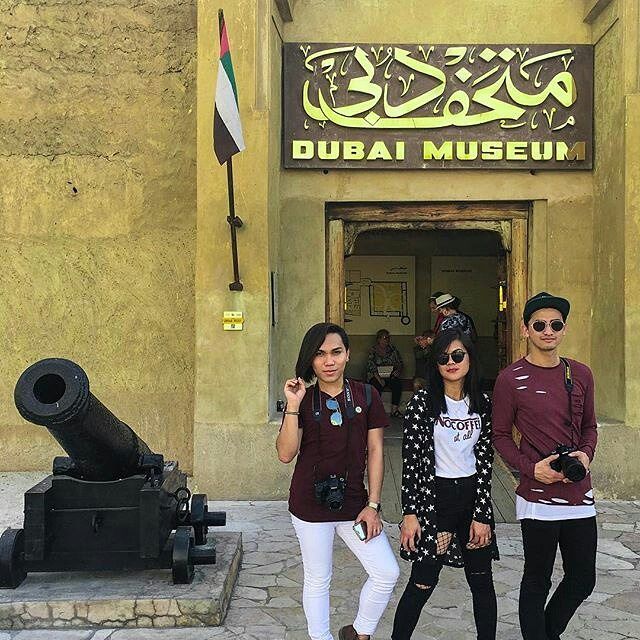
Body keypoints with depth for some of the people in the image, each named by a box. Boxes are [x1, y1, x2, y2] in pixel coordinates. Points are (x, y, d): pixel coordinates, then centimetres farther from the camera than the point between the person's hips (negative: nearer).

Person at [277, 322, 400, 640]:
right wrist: (293, 406, -21)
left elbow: (375, 451, 1)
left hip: (353, 502, 2)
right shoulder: (302, 399, -3)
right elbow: (286, 453, -12)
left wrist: (372, 505, -3)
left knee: (387, 573, 0)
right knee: (317, 579, 10)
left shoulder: (366, 396, -1)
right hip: (310, 504, -2)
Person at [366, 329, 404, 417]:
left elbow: (400, 363, 15)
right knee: (377, 386, -35)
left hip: (390, 376, 3)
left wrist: (398, 370, -8)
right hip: (376, 376, -3)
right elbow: (371, 367, -7)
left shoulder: (393, 349, 14)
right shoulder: (373, 350, 2)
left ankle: (394, 409, -23)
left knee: (398, 383, -28)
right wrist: (379, 379, -18)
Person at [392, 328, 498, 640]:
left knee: (482, 582, 10)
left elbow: (485, 459, 3)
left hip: (473, 496, 4)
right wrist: (410, 513, -10)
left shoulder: (482, 403, 3)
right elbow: (411, 459, -8)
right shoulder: (422, 402, -8)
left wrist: (482, 514, -2)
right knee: (423, 583, 2)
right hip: (432, 498, -3)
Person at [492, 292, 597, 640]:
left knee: (583, 579, 15)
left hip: (580, 494, 5)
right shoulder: (510, 379, -7)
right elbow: (500, 435, -2)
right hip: (538, 497, -5)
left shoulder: (580, 374, 7)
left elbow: (589, 426, 16)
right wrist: (531, 468, -15)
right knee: (537, 582, 7)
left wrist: (586, 454, -4)